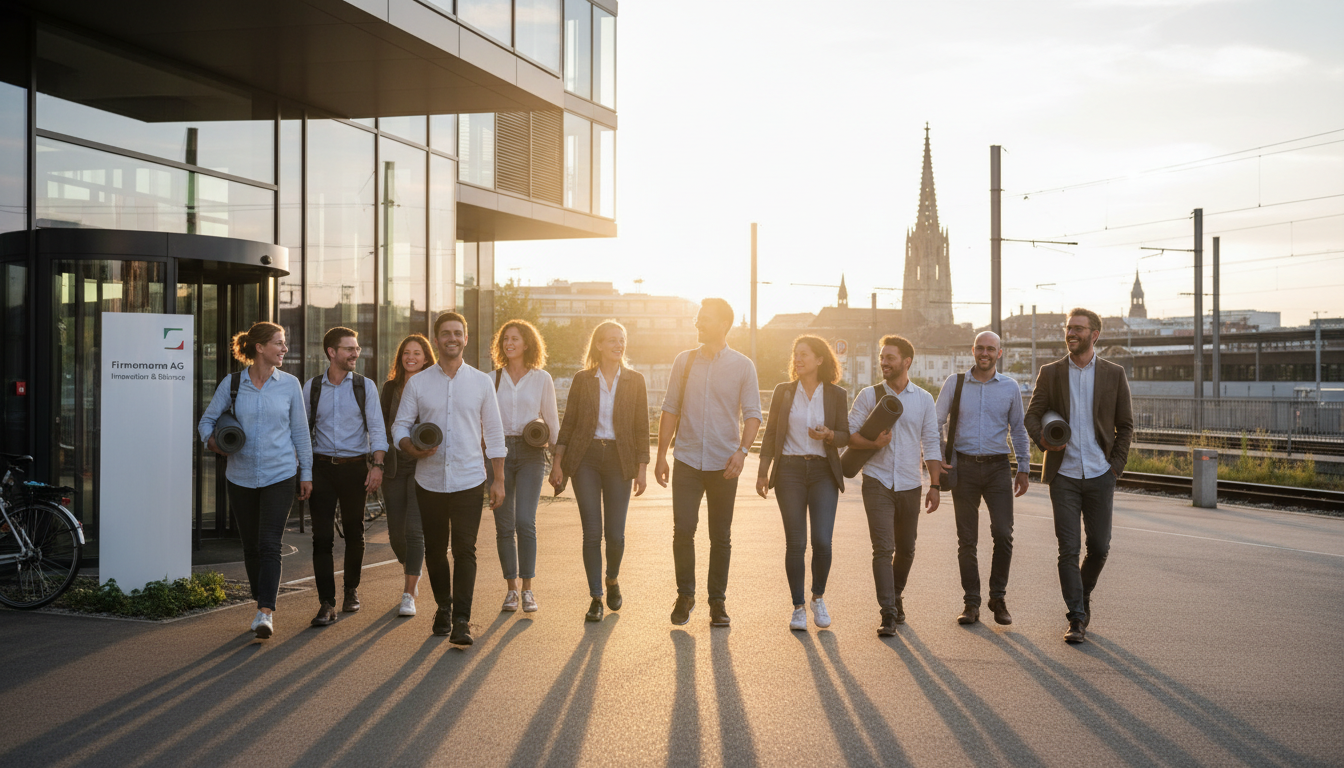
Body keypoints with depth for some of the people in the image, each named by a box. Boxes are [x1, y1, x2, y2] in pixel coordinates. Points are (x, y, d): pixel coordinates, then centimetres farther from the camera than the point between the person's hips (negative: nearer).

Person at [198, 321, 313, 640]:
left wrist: (306, 473, 8)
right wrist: (211, 440, -13)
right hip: (241, 478, 2)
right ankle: (262, 606, 25)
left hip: (280, 475, -2)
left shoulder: (289, 384, 2)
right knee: (251, 546, 9)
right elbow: (207, 420, 9)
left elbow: (300, 431, 7)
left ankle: (266, 613, -15)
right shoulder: (232, 383, 1)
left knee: (269, 544, -12)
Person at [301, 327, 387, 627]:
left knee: (354, 533, 10)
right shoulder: (311, 387, 6)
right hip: (321, 467, 0)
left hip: (355, 467, 0)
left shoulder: (365, 386, 3)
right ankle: (327, 604, -4)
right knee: (322, 536, -6)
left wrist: (377, 465, -12)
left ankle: (352, 589, 31)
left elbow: (376, 428, -1)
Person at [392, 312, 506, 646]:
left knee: (465, 550, -8)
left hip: (469, 480, -1)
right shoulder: (417, 383, 4)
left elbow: (494, 433, 6)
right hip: (429, 480, 1)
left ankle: (462, 621, -7)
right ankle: (443, 608, 29)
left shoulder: (482, 382, 5)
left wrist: (499, 480, 3)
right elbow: (400, 426, 6)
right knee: (435, 550, 10)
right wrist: (412, 448, -16)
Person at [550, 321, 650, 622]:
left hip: (619, 460, 0)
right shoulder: (582, 379, 3)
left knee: (615, 534, 1)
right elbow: (568, 423, 6)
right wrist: (557, 462, 0)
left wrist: (642, 468, -1)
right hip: (585, 458, 0)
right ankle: (595, 597, 11)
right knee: (592, 532, -1)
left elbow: (641, 428, 4)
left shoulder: (634, 380, 4)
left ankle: (612, 579, 30)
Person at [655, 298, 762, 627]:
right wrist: (661, 455, 5)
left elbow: (752, 414, -1)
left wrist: (742, 450, -17)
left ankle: (717, 601, 19)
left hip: (723, 464, -1)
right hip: (687, 461, 1)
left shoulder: (743, 366, 1)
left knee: (720, 537, 6)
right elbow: (670, 409, 10)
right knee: (683, 531, -4)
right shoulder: (685, 361, 6)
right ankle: (685, 596, 15)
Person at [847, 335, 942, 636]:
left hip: (909, 485, 2)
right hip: (877, 483, -2)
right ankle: (888, 613, -9)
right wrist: (873, 443, -17)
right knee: (883, 548, -10)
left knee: (906, 549, 10)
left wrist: (934, 486, 3)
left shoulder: (923, 399, 7)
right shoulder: (869, 395, 3)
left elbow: (931, 443, 7)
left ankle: (895, 597, 34)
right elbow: (849, 433, 2)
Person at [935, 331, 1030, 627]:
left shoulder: (1010, 387, 6)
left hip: (998, 468, 0)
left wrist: (1023, 469, 10)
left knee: (1003, 534, -8)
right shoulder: (954, 383, 3)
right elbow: (936, 424, 7)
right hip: (964, 467, 0)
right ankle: (971, 603, 14)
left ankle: (998, 598, 9)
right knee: (967, 539, 4)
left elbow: (1018, 430, 14)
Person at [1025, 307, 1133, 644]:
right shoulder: (1050, 373, 4)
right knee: (1068, 549, -4)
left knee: (1099, 547, 5)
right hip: (1064, 475, -1)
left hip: (1100, 475, 1)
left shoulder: (1114, 374, 4)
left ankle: (1083, 594, 32)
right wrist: (1043, 439, -15)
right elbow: (1032, 415, 6)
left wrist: (1116, 464, 0)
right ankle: (1077, 617, 3)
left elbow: (1125, 424, 9)